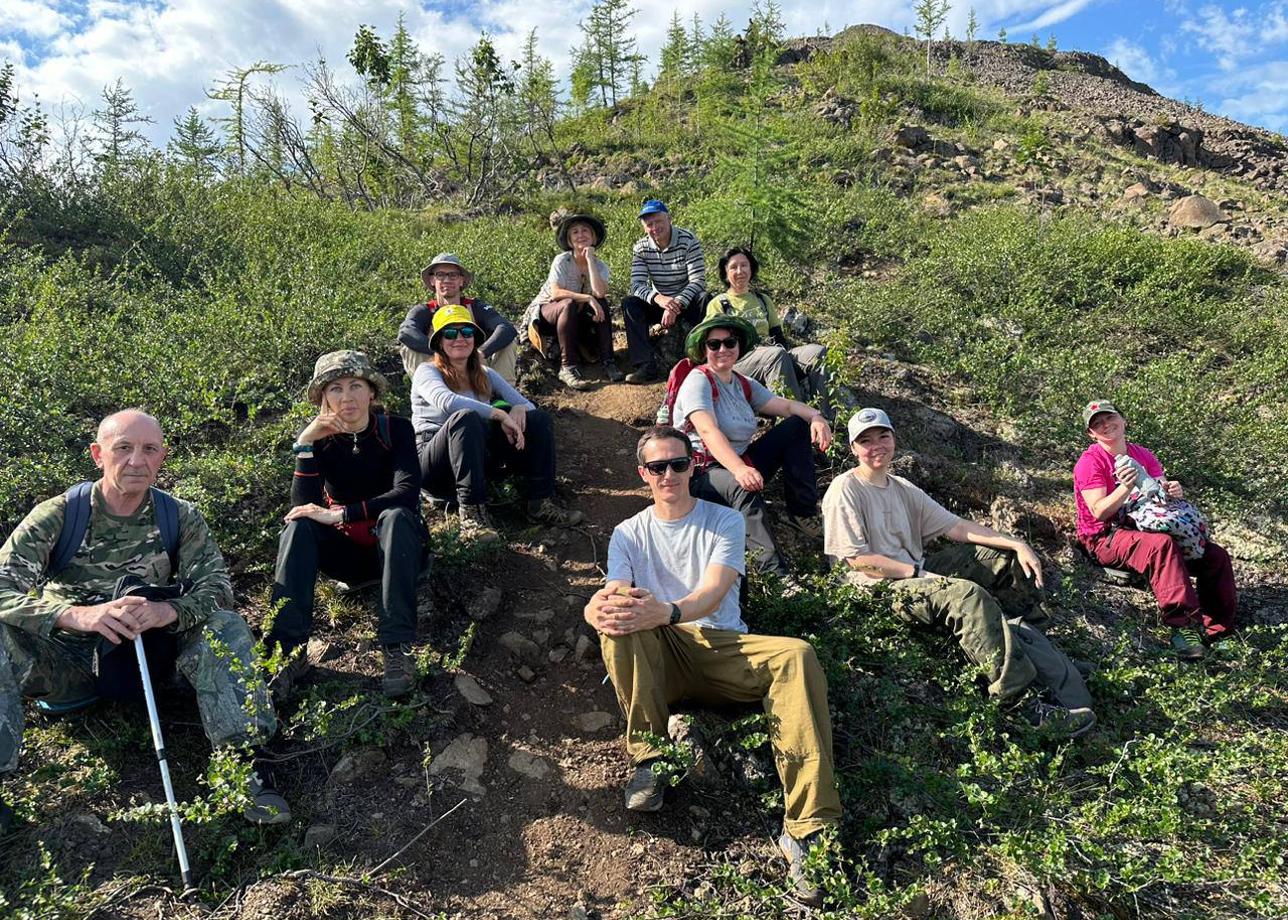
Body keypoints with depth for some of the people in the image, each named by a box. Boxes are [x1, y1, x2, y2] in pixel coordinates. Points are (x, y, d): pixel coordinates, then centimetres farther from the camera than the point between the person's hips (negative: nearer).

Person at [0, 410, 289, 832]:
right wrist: (76, 615, -38)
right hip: (67, 661, -1)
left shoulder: (180, 518, -3)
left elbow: (217, 586, -12)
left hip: (145, 657, 1)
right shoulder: (57, 515, -8)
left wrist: (167, 611, -34)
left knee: (225, 626, -24)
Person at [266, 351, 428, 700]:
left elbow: (407, 493, -26)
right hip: (345, 551, 2)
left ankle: (398, 648, -39)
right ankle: (288, 652, -31)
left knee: (395, 516, -34)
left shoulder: (395, 429, -10)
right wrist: (305, 444, -27)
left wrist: (339, 515, -32)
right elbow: (304, 507, -18)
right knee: (298, 526, -25)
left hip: (393, 546, -2)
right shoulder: (317, 435, -5)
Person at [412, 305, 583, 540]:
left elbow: (527, 404, 9)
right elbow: (446, 401, -24)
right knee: (466, 417, -36)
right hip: (433, 465, -6)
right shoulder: (427, 372, 0)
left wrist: (519, 409, -17)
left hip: (478, 457, 6)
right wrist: (500, 414, -27)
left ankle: (541, 503, -17)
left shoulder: (485, 375, 18)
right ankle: (471, 512, -38)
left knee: (539, 420, -8)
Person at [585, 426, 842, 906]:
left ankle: (807, 828, -33)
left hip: (723, 648, 0)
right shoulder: (629, 533, 11)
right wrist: (600, 608, -34)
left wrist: (667, 612, -37)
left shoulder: (726, 521, 6)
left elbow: (714, 592, -13)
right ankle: (649, 760, -20)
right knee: (621, 621, -33)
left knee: (796, 655, -30)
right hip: (657, 657, 1)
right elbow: (610, 595, -6)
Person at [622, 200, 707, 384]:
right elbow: (637, 284, -16)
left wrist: (677, 305, -37)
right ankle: (647, 365, -28)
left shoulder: (688, 240, -14)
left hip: (688, 302, -3)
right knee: (629, 304, -23)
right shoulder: (640, 248, -5)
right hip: (659, 302, 3)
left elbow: (698, 281, -21)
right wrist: (658, 298, -39)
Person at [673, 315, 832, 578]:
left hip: (741, 463, 8)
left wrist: (815, 416, -20)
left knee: (798, 425, 1)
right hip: (702, 474, -8)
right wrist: (739, 469, -45)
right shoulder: (698, 381, -13)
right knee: (742, 487, -41)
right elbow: (708, 432, -29)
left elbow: (786, 405, 4)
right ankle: (774, 570, -44)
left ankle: (803, 513, -1)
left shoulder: (744, 385, 11)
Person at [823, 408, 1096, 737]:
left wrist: (1016, 544, 0)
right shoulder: (845, 490, -8)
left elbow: (954, 526, 9)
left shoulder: (901, 488, 14)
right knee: (969, 595, -31)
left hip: (918, 570, 9)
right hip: (882, 587, -9)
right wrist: (918, 572, -15)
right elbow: (857, 559, -14)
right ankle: (1029, 700, -30)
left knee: (1003, 557, 6)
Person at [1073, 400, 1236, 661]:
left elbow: (1163, 491, 9)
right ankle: (1184, 625, -37)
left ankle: (1215, 631, -7)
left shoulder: (1143, 456, 15)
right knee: (1161, 545, -37)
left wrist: (1173, 490, -15)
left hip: (1144, 528, 7)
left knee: (1216, 555, -7)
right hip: (1105, 539, -7)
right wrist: (1126, 488, -32)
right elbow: (1099, 512, -16)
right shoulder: (1090, 461, -7)